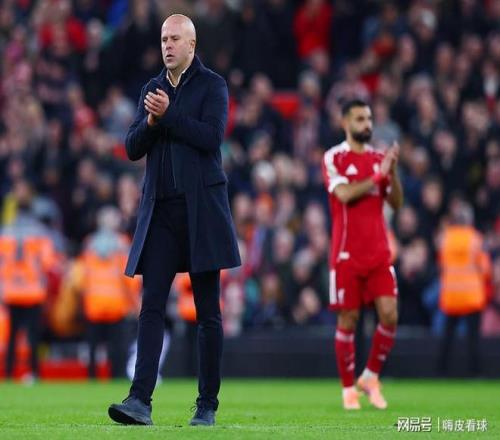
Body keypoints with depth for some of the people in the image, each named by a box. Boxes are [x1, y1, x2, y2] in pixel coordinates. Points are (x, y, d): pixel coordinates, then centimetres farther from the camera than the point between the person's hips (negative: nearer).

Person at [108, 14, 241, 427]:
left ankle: (208, 405, 7)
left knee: (207, 311, 1)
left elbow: (211, 136, -14)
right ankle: (140, 400, -14)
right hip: (160, 210, 4)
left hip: (201, 208, -4)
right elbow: (133, 148, 10)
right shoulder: (152, 90, 16)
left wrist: (168, 115, -14)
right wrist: (150, 121, -9)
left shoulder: (212, 85, 0)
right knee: (152, 306, -6)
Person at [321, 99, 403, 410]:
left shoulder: (379, 158, 12)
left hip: (379, 253, 4)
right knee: (348, 319, -1)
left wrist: (393, 171, -7)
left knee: (389, 315, -6)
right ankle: (348, 388, 10)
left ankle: (371, 377, 12)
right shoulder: (334, 158, -3)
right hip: (347, 254, -4)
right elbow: (344, 194, -18)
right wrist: (378, 175, -18)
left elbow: (396, 203, 8)